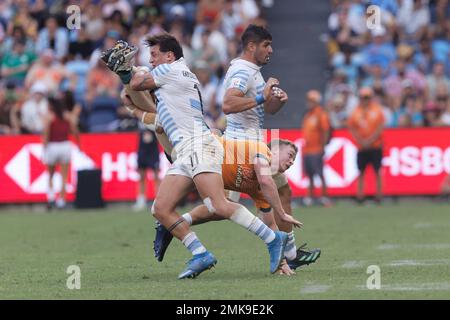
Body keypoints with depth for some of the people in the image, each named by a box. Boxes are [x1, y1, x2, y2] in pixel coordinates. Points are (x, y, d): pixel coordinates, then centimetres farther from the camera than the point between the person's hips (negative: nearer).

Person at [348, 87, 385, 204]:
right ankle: (360, 195, 7)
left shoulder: (377, 110, -1)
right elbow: (352, 128, 6)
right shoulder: (356, 112, 5)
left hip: (375, 146, -2)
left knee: (377, 171, -1)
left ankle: (379, 194, 4)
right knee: (361, 171, 4)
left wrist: (370, 140, -12)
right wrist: (362, 141, -6)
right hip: (362, 147, 2)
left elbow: (380, 128, -5)